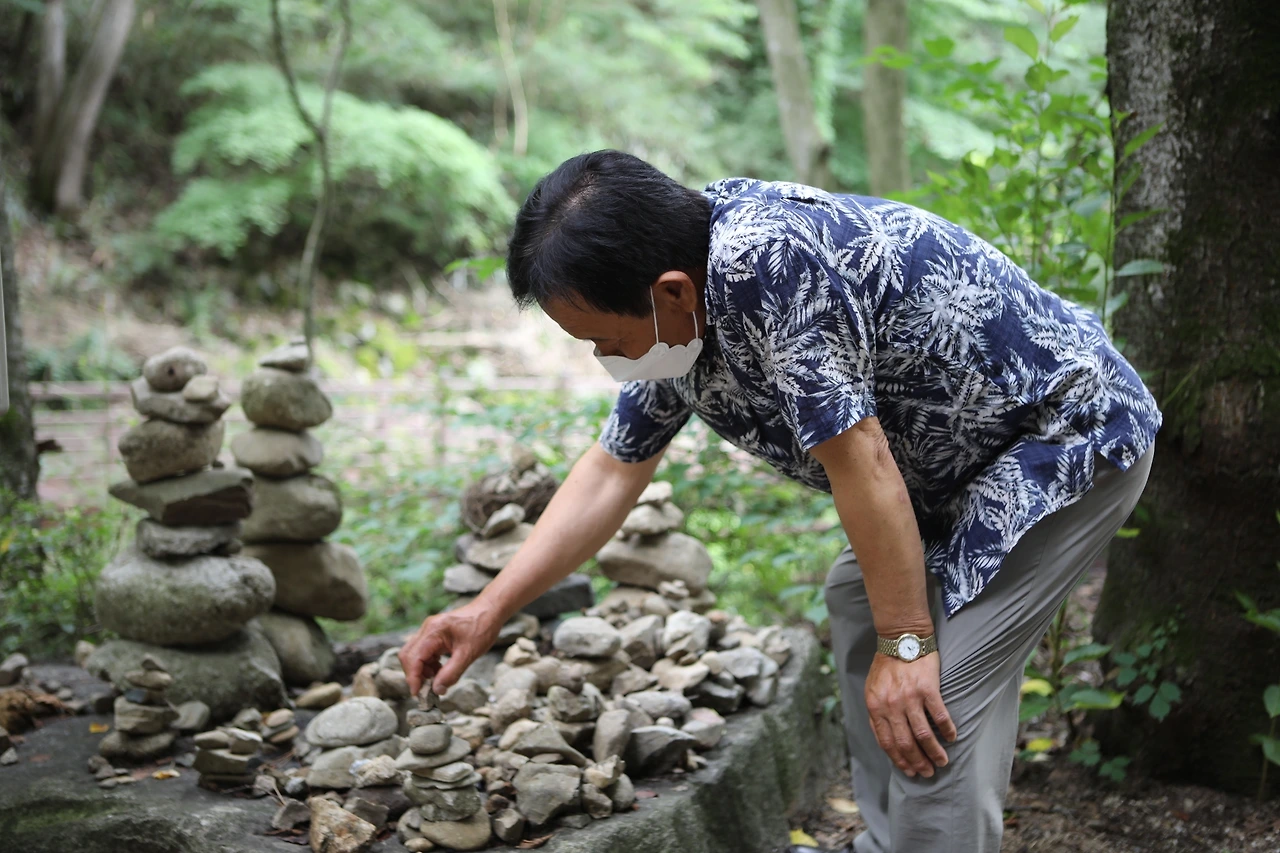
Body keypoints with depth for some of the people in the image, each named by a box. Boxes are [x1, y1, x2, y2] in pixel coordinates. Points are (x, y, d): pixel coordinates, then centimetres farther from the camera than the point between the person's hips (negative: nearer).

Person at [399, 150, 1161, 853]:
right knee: (860, 602, 19)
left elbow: (857, 458, -30)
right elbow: (616, 470, 7)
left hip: (1067, 429, -10)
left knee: (938, 692, -17)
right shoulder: (675, 312, -3)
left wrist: (906, 646, -22)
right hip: (966, 456, 10)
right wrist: (491, 610, 5)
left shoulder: (767, 261, -33)